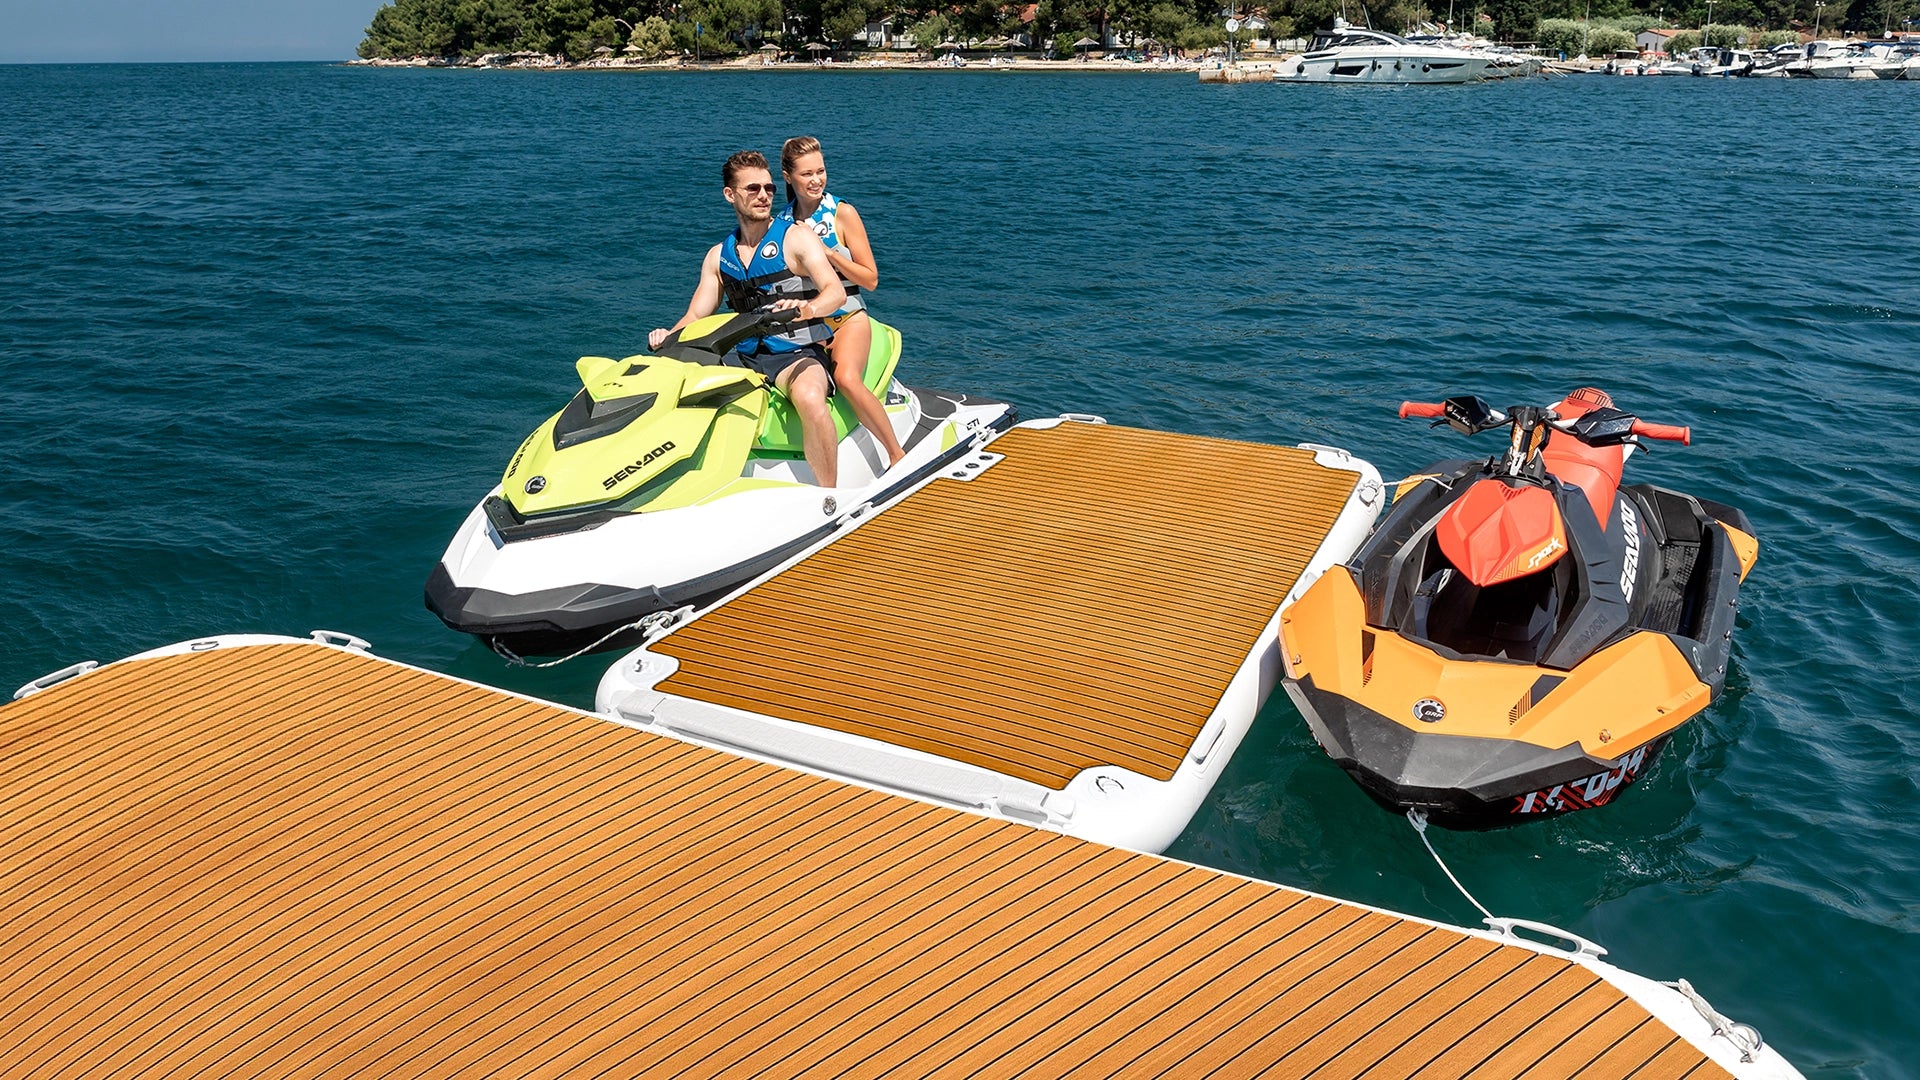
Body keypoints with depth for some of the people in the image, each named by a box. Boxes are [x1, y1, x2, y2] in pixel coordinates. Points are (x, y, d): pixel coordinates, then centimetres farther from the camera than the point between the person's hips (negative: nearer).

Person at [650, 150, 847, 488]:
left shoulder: (796, 238, 0)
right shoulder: (719, 256, 15)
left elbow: (836, 292, -13)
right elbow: (696, 316, 13)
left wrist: (808, 308, -36)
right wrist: (670, 335, -10)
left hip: (797, 354, -5)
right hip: (745, 358, 6)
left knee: (809, 398, -38)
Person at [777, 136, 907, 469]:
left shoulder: (843, 213, 0)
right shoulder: (782, 222, 11)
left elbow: (871, 279, -2)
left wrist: (829, 254, -14)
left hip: (846, 317, -3)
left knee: (847, 380, -32)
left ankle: (898, 454, -18)